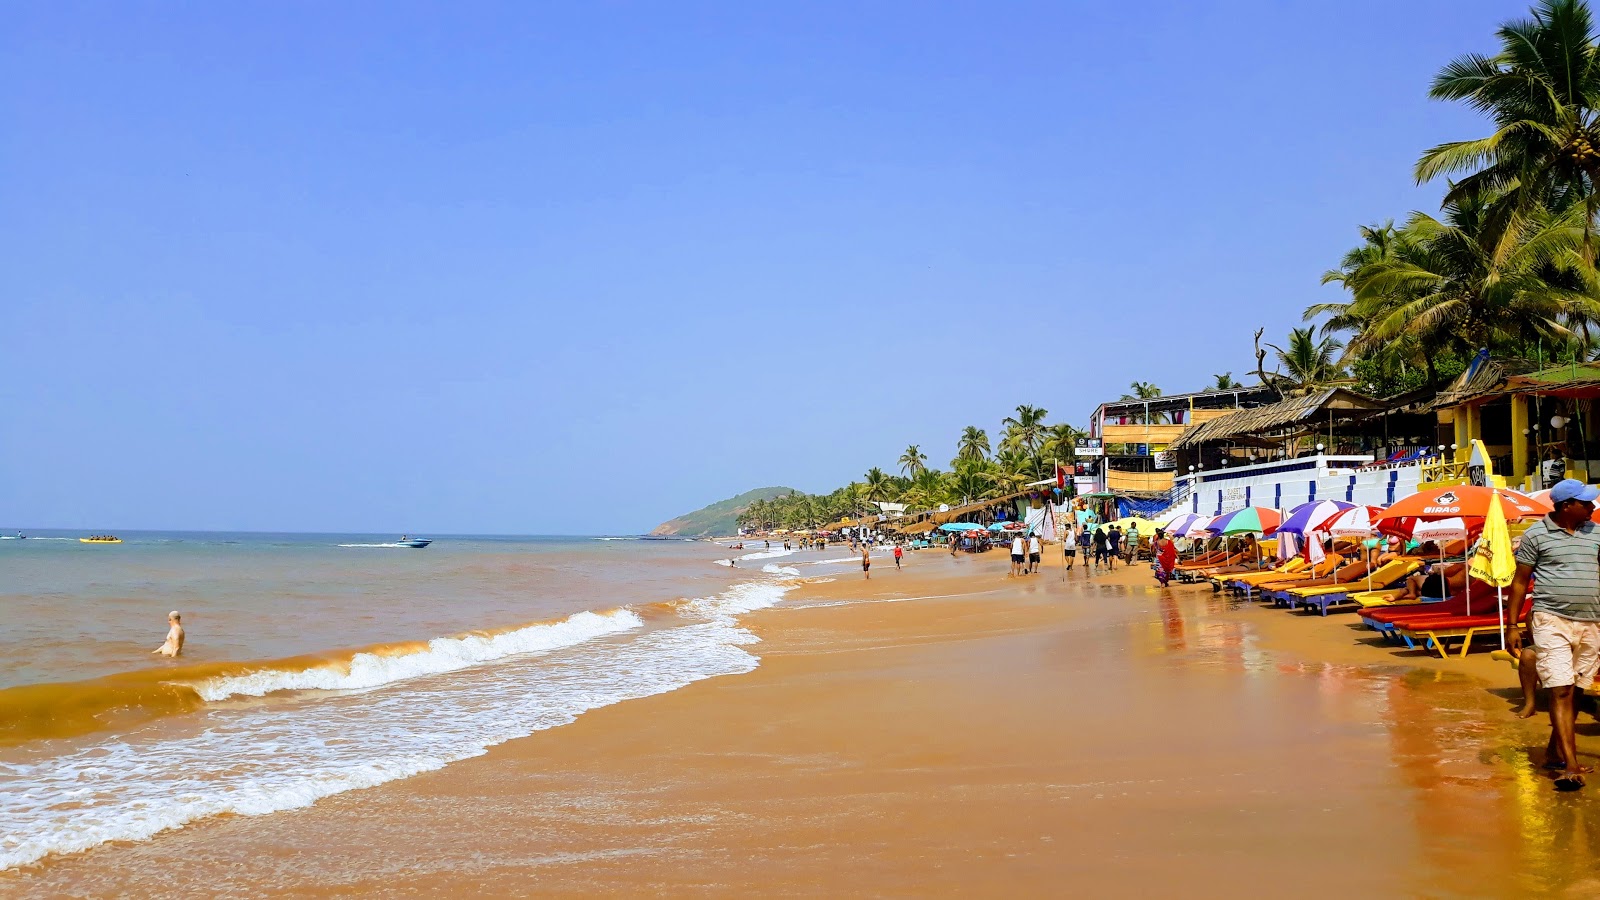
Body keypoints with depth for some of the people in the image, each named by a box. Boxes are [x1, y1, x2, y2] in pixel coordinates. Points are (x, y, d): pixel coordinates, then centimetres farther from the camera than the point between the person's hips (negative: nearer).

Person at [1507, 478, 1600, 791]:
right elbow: (1520, 582, 1)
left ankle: (1554, 753, 26)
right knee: (1561, 691, -11)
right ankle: (1571, 767, -15)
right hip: (1552, 621, -5)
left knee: (1575, 692, 12)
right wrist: (1512, 625, -3)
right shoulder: (1536, 535, -2)